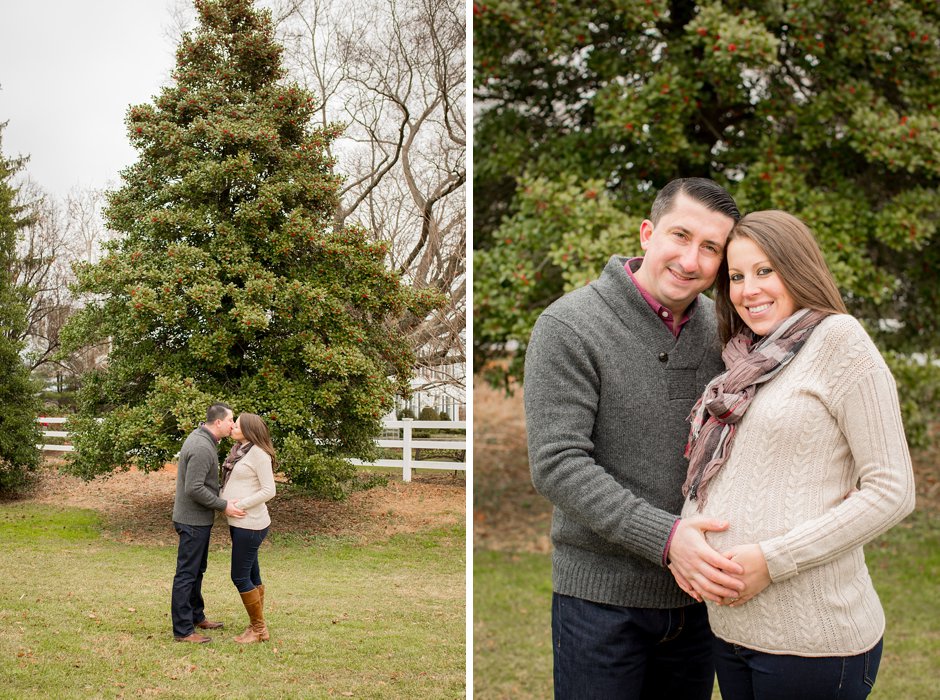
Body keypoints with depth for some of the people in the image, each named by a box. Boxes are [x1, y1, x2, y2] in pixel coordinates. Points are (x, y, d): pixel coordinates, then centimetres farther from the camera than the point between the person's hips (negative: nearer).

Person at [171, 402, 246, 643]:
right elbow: (194, 488, -28)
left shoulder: (201, 437, 9)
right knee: (187, 573, -4)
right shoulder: (202, 448, -24)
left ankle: (196, 616, 34)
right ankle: (182, 630, 1)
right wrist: (224, 506, -22)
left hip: (199, 518, 10)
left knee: (197, 570, 21)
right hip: (193, 520, -10)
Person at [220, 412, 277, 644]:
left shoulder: (258, 453, -16)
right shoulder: (239, 450, 10)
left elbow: (269, 490, -17)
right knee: (251, 576, 13)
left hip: (250, 524, -9)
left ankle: (259, 629, 7)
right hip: (239, 523, 9)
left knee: (240, 577, -4)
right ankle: (257, 627, 20)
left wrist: (240, 505, -19)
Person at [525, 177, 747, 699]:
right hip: (601, 597, -5)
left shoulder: (718, 329, 4)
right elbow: (557, 465, -19)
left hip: (697, 594, 5)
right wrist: (665, 538, -26)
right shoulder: (568, 327, -12)